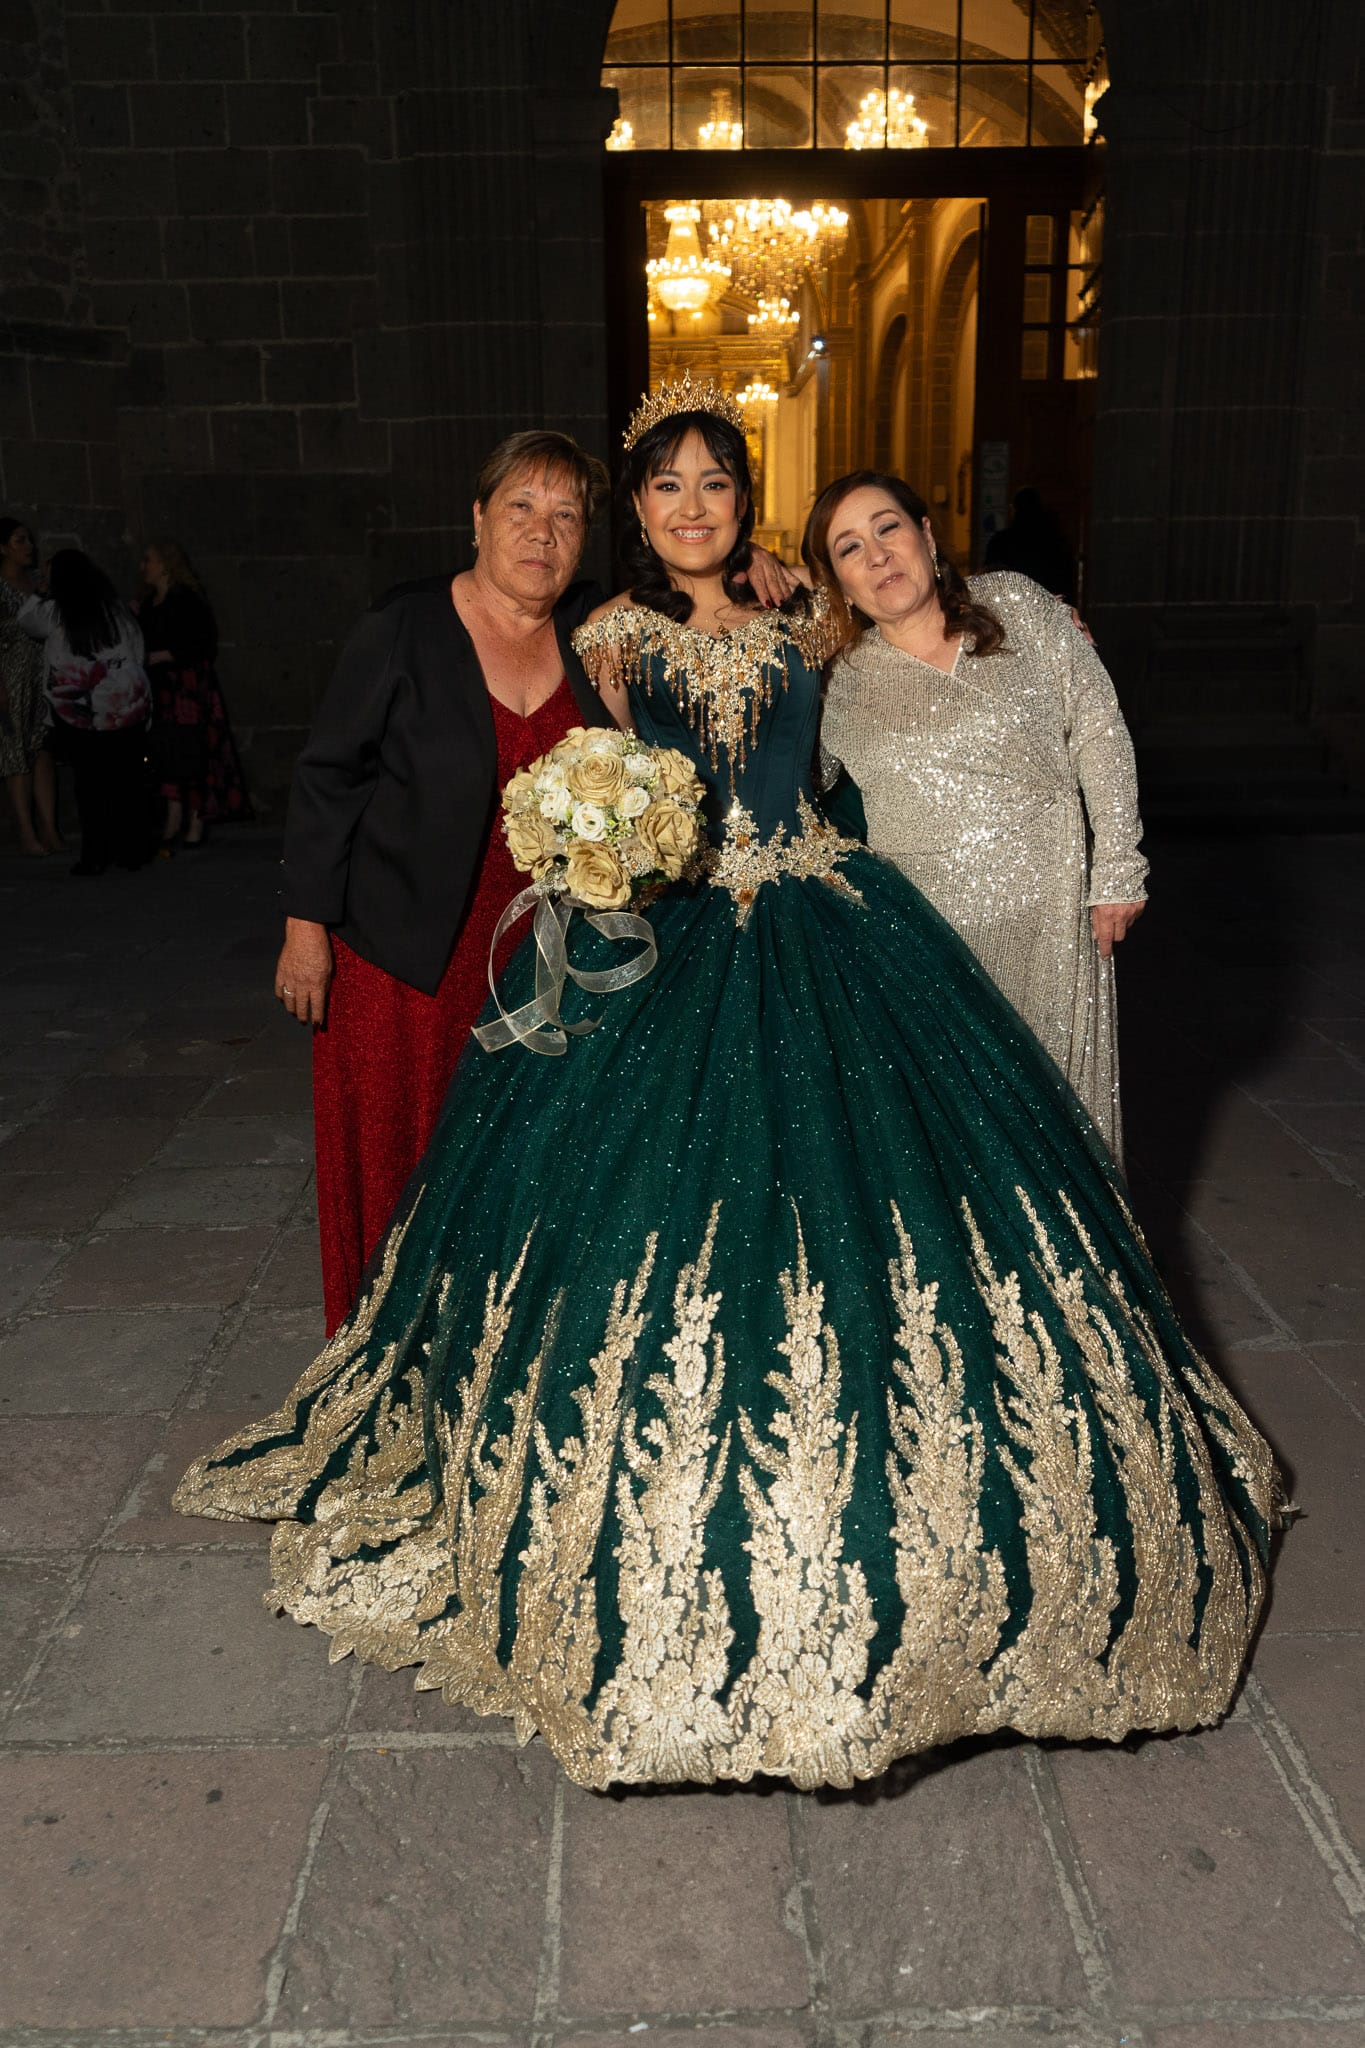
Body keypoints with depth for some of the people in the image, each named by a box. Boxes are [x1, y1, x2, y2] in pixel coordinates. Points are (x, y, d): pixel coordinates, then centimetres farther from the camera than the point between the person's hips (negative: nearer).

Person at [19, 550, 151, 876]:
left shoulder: (53, 613, 0)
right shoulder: (118, 610, 5)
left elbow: (25, 617, 22)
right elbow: (138, 655, 6)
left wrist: (42, 587, 36)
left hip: (81, 715, -2)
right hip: (126, 709, 2)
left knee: (90, 787, 2)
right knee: (127, 782, 7)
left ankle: (94, 857, 4)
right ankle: (131, 851, 12)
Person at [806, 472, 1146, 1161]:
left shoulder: (1017, 606, 2)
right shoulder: (843, 684, 2)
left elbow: (1098, 730, 3)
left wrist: (1117, 870, -1)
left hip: (1049, 911, 0)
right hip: (923, 930, 0)